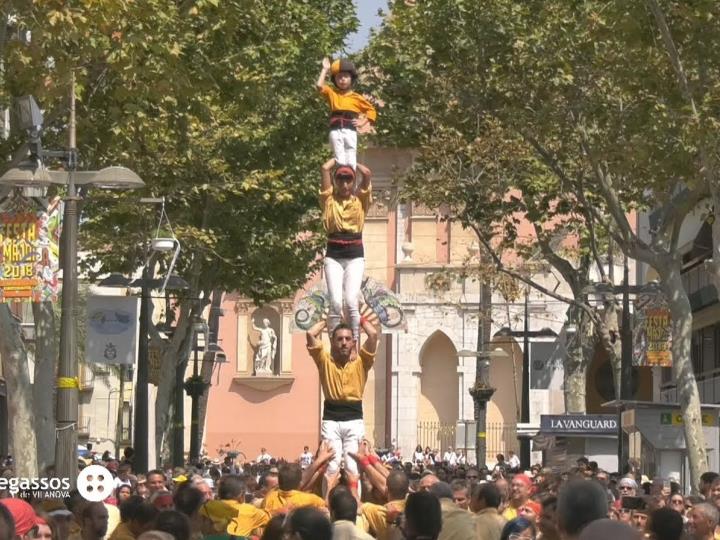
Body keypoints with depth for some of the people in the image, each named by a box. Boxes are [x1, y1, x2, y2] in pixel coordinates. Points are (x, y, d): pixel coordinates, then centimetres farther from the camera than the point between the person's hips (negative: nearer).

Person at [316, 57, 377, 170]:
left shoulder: (356, 97, 12)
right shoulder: (332, 94, 15)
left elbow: (371, 110, 17)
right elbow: (319, 85, 1)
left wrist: (363, 122, 3)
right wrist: (325, 69, 9)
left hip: (350, 130, 0)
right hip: (336, 130, 0)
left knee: (351, 160, -3)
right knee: (340, 159, -5)